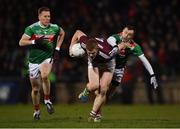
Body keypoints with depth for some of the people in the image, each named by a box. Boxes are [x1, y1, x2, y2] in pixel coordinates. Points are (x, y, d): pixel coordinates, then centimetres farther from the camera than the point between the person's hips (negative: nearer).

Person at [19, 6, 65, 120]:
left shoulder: (54, 28, -3)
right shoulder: (32, 28, -10)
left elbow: (62, 33, 20)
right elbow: (21, 42, -11)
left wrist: (57, 49, 11)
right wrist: (35, 41, -25)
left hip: (48, 58, 0)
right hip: (34, 61, 0)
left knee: (44, 76, -33)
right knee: (35, 89, 9)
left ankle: (47, 100, -13)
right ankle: (36, 110, 32)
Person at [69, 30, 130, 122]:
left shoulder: (107, 52, -45)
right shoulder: (84, 43, -36)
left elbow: (123, 45, -31)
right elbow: (78, 32, -15)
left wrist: (125, 45, -7)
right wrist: (71, 47, -9)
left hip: (107, 64, -2)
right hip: (94, 63, 2)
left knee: (102, 90, -10)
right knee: (94, 86, -20)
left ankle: (94, 113, 7)